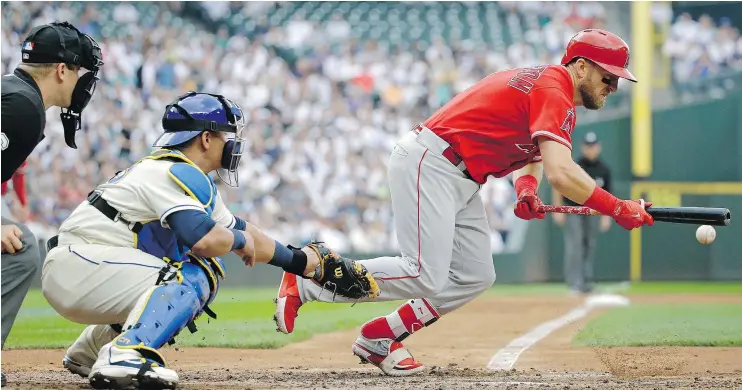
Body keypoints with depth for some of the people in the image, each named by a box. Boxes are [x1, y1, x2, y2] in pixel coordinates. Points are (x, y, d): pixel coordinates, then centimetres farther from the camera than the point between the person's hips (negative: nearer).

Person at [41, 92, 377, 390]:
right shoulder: (181, 173, -13)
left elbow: (240, 229, 28)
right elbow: (205, 240, -28)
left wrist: (306, 263, 31)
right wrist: (239, 239, -6)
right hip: (77, 266, -10)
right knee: (192, 278, -17)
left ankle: (89, 352, 21)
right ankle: (124, 355, -35)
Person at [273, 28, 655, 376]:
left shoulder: (544, 84, 16)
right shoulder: (555, 92, -16)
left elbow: (535, 152, 24)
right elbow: (561, 173, -28)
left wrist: (526, 186, 1)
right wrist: (619, 210, -22)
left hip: (461, 180, 11)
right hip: (428, 163, -11)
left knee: (475, 277, 5)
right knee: (426, 277, -18)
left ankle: (377, 338, 9)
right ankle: (305, 281, -8)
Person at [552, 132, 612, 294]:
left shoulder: (603, 170, -1)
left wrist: (606, 216, 2)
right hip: (572, 210, -4)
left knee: (589, 245, 5)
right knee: (575, 245, -13)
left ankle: (586, 281, 14)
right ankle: (575, 283, -16)